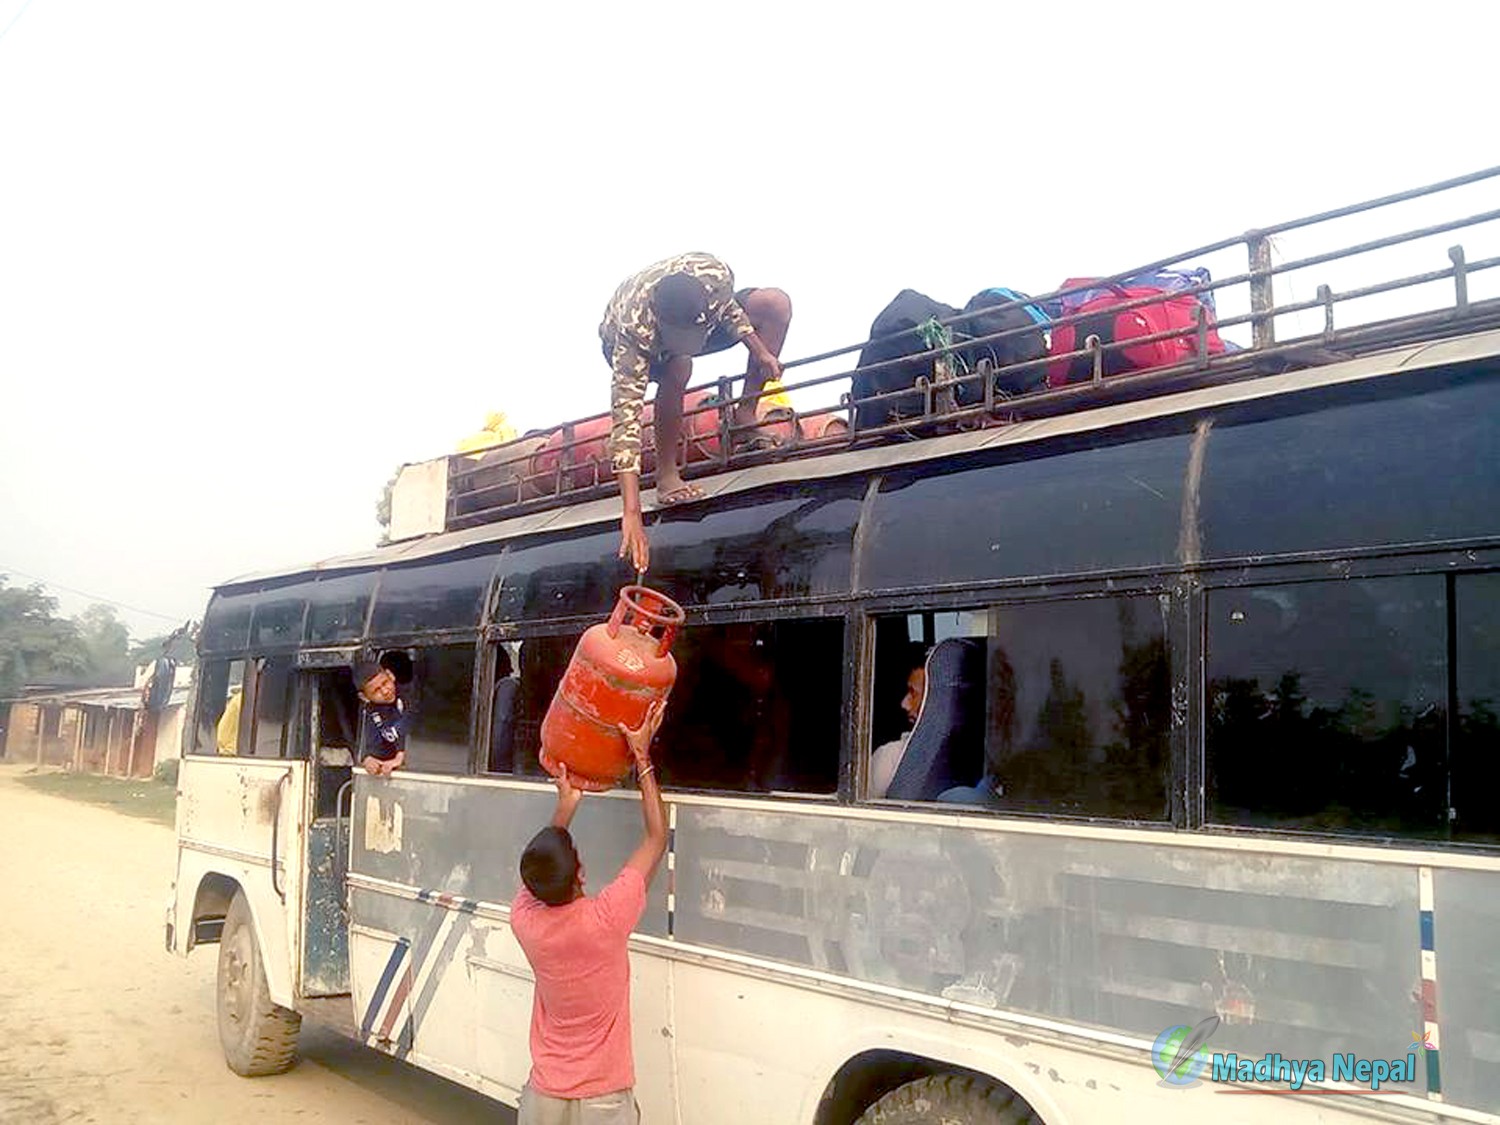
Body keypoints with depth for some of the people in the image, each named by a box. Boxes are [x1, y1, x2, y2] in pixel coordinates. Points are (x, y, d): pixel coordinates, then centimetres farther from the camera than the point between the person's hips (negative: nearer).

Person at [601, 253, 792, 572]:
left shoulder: (714, 274, -37)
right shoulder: (632, 331, -46)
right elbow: (626, 418, -52)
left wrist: (761, 351, -14)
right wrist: (632, 515, -59)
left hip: (699, 321, 5)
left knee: (777, 304, -13)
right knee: (677, 368, -41)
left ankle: (745, 416, -6)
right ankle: (666, 474, -23)